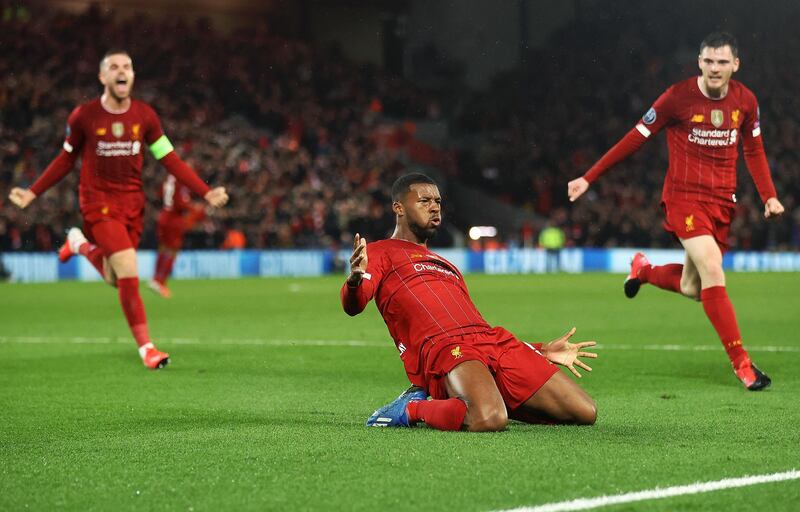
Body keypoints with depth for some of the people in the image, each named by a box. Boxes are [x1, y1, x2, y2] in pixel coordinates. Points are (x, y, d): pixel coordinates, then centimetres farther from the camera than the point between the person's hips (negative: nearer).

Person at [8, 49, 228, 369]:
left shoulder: (144, 115, -2)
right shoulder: (84, 116, -8)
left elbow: (170, 160, 1)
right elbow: (66, 159, 6)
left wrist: (206, 193, -7)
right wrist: (32, 193, 3)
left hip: (132, 203, 4)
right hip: (98, 202, -4)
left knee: (116, 280, 11)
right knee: (129, 271, -18)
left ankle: (81, 244, 41)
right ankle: (145, 347, -9)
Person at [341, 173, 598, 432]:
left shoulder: (445, 265, 37)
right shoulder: (379, 253, 15)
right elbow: (353, 306, -5)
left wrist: (542, 351, 29)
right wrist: (355, 280, -30)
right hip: (445, 347, -7)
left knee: (585, 412, -2)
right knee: (488, 420, -39)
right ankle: (412, 409, -10)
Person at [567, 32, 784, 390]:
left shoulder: (745, 101, 1)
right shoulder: (678, 97, -12)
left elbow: (754, 151, 15)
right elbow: (635, 139, -5)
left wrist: (769, 196, 2)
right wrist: (588, 179, -6)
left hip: (723, 201, 5)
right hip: (684, 196, -5)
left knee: (691, 289, 7)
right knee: (713, 271, -20)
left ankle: (644, 270, 40)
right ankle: (741, 363, -13)